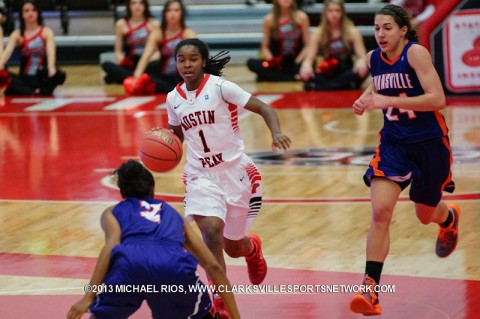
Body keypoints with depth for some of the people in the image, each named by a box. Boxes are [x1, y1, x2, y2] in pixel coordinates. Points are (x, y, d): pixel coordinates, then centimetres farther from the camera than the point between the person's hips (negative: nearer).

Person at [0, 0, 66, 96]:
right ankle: (33, 93, -37)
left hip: (42, 78, -1)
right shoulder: (17, 34, 5)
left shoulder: (46, 32, 2)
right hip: (25, 79, 1)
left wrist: (51, 69, -38)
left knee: (59, 75, -34)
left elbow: (51, 51, -16)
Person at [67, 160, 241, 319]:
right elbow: (214, 267, 32)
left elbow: (111, 246, 9)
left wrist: (88, 298, 1)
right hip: (174, 265, 1)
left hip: (130, 261, -1)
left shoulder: (112, 212, 33)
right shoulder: (174, 215, 40)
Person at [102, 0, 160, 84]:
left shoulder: (153, 24, 6)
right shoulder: (121, 24, 9)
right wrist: (121, 60, -12)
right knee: (106, 65, -27)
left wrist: (154, 57, -19)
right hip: (129, 66, 1)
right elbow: (118, 51, 10)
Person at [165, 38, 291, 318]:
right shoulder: (174, 98, 2)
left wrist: (276, 133, -32)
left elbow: (264, 108, -12)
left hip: (235, 171, -2)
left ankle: (252, 247, 51)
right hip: (201, 176, 2)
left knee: (233, 248, 11)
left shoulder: (220, 87, -11)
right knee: (211, 231, -25)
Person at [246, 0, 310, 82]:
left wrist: (297, 63, -12)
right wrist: (272, 61, -12)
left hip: (295, 64, -1)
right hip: (277, 63, 1)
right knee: (251, 63, -26)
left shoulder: (301, 17, 0)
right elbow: (265, 47, 6)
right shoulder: (269, 19, 1)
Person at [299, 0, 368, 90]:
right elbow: (309, 58, -4)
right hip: (327, 76, 0)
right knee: (304, 73, -28)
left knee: (362, 70, -34)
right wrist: (306, 65, -30)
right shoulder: (318, 33, 3)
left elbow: (362, 57, -5)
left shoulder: (352, 32, 1)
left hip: (345, 75, 0)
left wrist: (361, 62, -32)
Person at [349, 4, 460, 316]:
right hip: (394, 142, 4)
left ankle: (450, 217, 56)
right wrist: (365, 99, -1)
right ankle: (371, 290, -18)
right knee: (380, 210, -16)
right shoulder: (373, 58, -1)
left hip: (429, 144, -4)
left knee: (426, 215, 15)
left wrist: (388, 100, -34)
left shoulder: (416, 53, -20)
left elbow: (437, 99, -29)